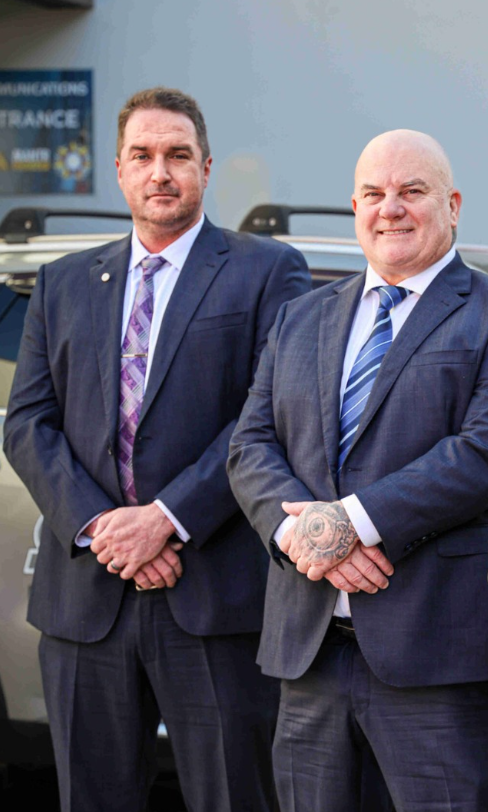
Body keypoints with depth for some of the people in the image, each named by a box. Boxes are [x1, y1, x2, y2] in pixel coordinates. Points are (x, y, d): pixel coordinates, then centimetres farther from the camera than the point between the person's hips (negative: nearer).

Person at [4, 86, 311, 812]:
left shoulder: (268, 273, 4)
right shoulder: (63, 286, 16)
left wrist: (167, 519, -15)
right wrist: (95, 526, -8)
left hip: (216, 594, -3)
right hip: (85, 601, 4)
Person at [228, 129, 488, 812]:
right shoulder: (302, 319, 19)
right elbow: (252, 446, 10)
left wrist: (355, 521, -17)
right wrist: (294, 527, -11)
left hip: (432, 653, -5)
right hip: (308, 646, 5)